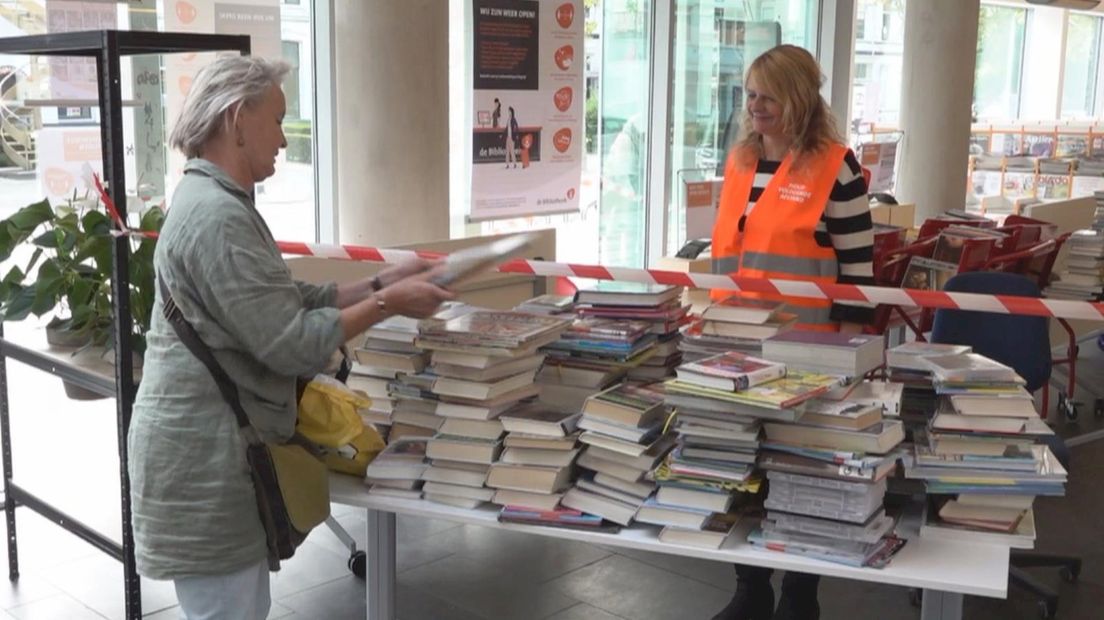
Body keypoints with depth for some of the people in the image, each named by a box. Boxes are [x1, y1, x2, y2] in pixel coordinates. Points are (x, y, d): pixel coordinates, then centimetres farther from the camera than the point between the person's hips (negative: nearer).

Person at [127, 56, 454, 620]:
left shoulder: (215, 202, 14)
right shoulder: (218, 215, -21)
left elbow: (290, 304, 13)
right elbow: (292, 343, -22)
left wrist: (381, 283, 6)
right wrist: (388, 303, -13)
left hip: (216, 447, 11)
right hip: (204, 454, -11)